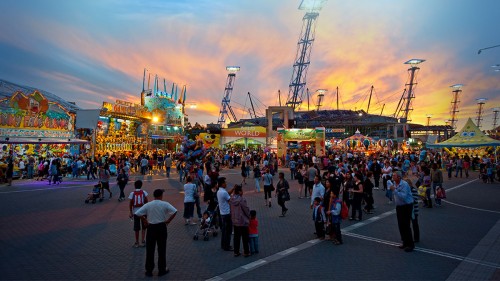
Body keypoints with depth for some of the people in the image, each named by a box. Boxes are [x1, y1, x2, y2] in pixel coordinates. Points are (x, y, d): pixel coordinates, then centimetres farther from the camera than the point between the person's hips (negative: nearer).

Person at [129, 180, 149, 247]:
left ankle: (137, 242, 18)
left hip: (135, 212, 0)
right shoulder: (144, 192, -3)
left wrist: (130, 212, 1)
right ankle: (143, 241, 9)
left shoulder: (132, 193, -4)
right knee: (144, 227, 15)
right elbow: (146, 201, -7)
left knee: (136, 228, 10)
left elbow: (130, 203, -7)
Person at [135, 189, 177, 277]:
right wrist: (168, 221, -6)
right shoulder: (165, 204, -7)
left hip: (151, 228, 1)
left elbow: (138, 213, -7)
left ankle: (149, 270, 18)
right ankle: (162, 270, 17)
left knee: (150, 250, 11)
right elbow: (174, 211, -17)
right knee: (162, 249, 9)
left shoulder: (148, 205, -3)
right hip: (161, 227, -1)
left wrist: (146, 221, 1)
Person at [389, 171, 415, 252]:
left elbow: (404, 197, -31)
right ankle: (405, 242, 23)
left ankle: (410, 245, 5)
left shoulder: (404, 184, -20)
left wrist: (394, 190, -33)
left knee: (406, 225, -6)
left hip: (407, 206, -8)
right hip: (399, 206, 8)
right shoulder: (394, 183, 4)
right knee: (401, 225, 11)